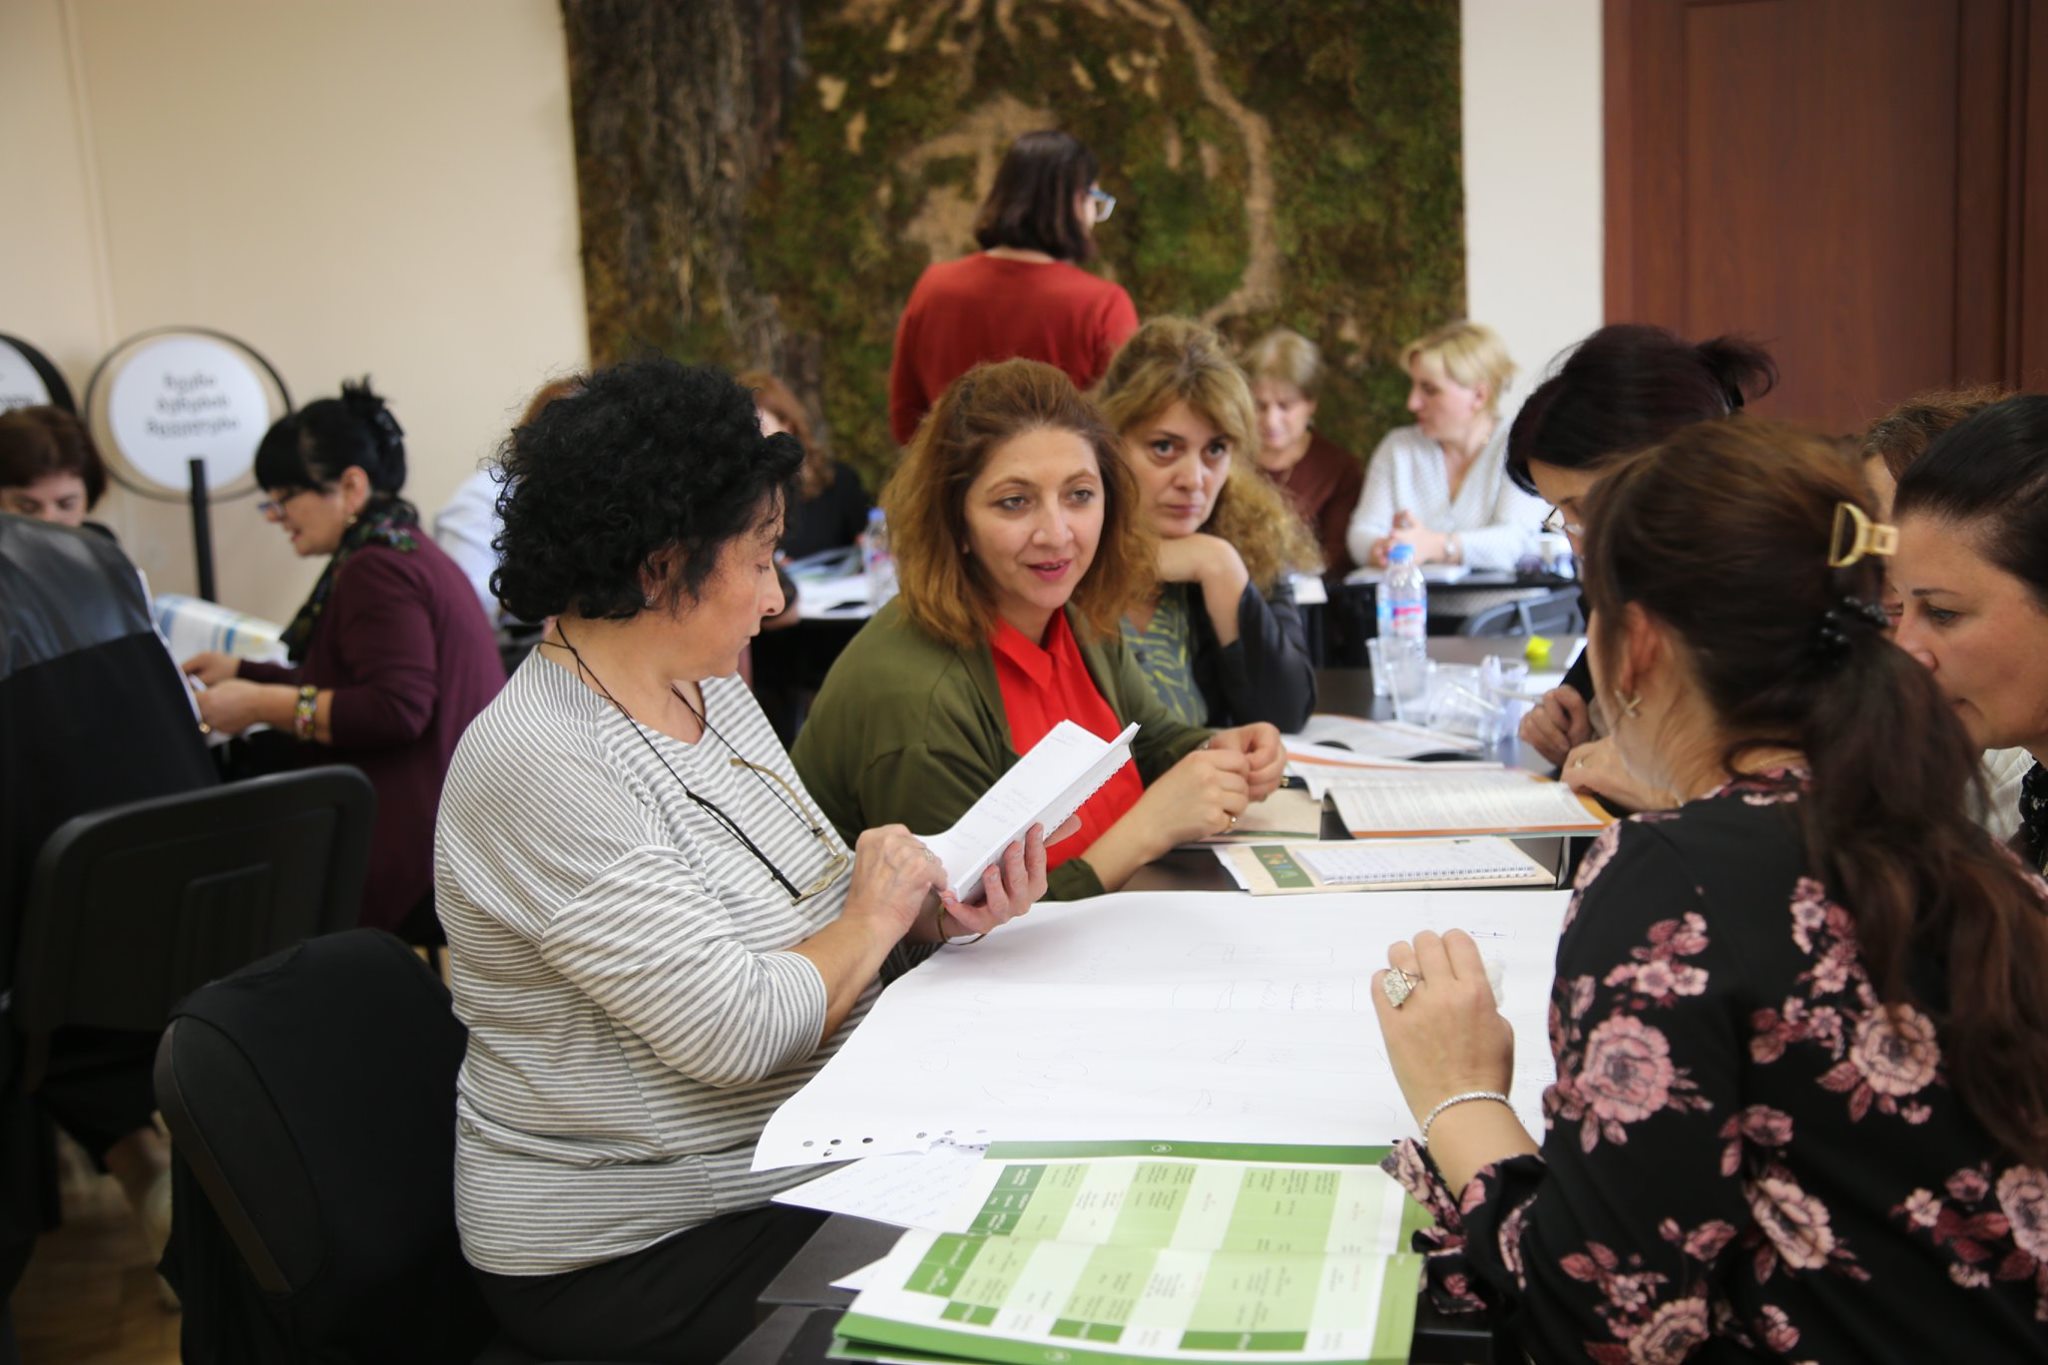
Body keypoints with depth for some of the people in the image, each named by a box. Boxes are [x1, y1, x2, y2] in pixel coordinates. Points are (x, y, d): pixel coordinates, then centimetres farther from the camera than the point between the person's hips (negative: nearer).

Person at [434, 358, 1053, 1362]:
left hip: (805, 1163, 8)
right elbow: (737, 1031, -26)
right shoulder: (541, 765, -23)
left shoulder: (709, 690, 6)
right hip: (639, 1244, -8)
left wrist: (938, 914, -7)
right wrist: (872, 920, -10)